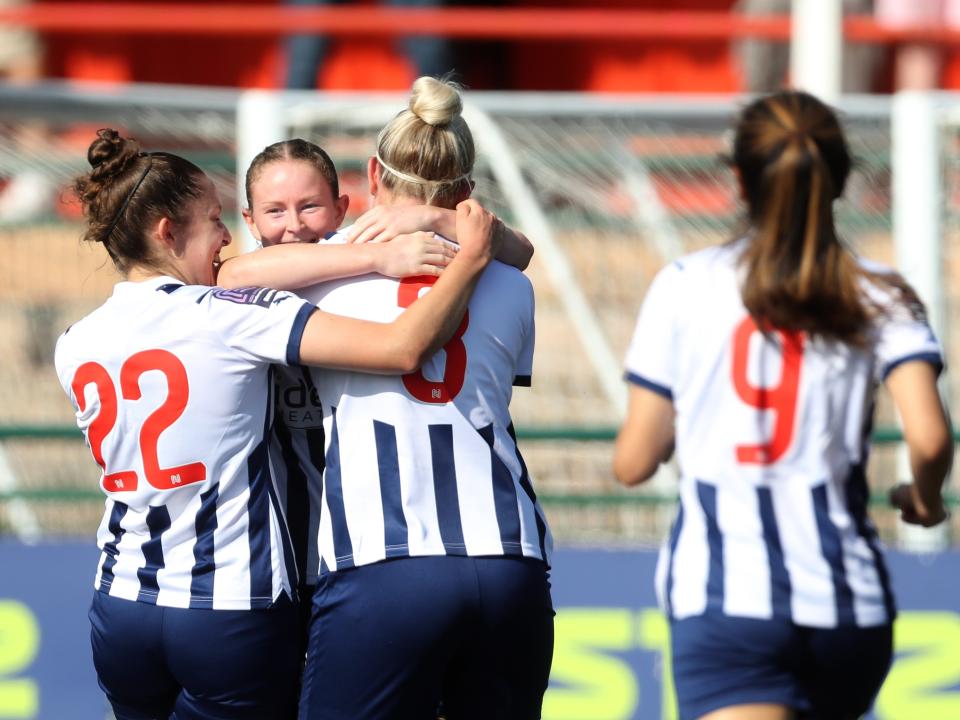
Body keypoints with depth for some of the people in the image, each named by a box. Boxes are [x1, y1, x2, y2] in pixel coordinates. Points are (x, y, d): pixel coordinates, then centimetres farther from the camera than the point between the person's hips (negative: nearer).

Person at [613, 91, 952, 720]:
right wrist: (924, 499, 12)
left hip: (722, 601, -2)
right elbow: (929, 438, -10)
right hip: (846, 597, 2)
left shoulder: (685, 287, 4)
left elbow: (633, 463, 5)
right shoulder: (881, 299, 4)